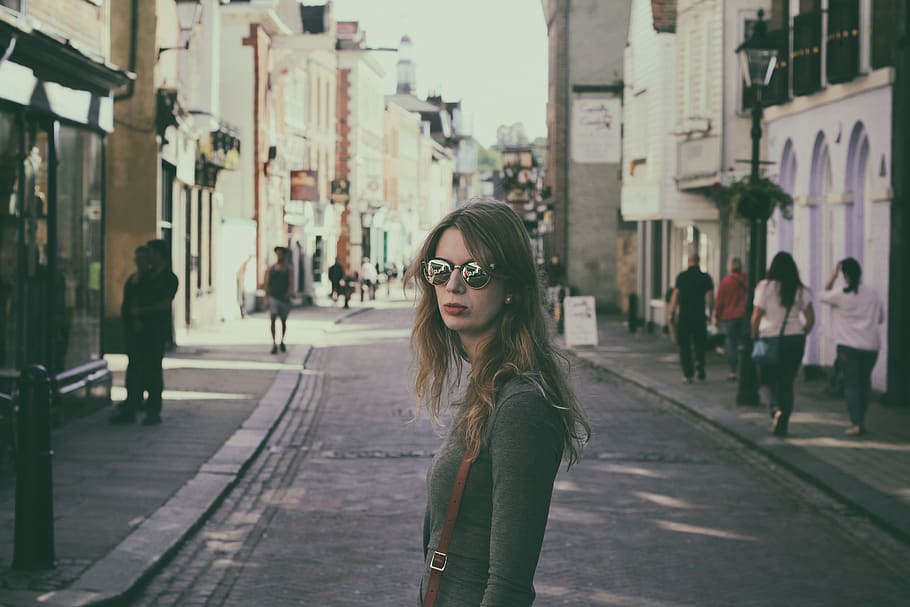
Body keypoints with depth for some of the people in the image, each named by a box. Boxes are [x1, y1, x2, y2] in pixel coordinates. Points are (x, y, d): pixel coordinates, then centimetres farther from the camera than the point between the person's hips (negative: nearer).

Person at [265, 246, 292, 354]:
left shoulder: (288, 270, 4)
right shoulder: (270, 269, 4)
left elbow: (290, 284, 1)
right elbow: (267, 284, 4)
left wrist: (288, 293, -17)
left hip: (284, 297, 1)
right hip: (273, 297, -1)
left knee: (284, 321, 11)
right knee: (272, 319, -13)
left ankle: (282, 342, 29)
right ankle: (274, 344, -14)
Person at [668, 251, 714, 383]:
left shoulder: (682, 276, -3)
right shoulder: (705, 277, 0)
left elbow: (675, 295, -5)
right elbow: (710, 297, -2)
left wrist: (672, 312, -1)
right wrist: (710, 313, 7)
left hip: (684, 315, -1)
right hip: (699, 315, 1)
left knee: (684, 345, 6)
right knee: (700, 343, 13)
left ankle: (687, 373, 4)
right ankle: (699, 364, -11)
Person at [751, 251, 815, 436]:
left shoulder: (764, 286, -6)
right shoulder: (800, 290, 4)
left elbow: (757, 315, -9)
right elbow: (810, 318, 1)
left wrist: (754, 335, 4)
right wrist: (802, 334, 15)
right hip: (794, 339, 3)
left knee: (767, 380, 9)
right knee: (787, 383, 10)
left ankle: (776, 409, -19)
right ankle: (782, 425, 12)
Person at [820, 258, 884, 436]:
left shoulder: (840, 295, -9)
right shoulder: (873, 294, 2)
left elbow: (823, 296, 10)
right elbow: (881, 318, 11)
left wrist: (833, 276, 11)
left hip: (848, 347, -4)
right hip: (871, 346, 4)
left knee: (851, 384, 0)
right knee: (864, 382, 17)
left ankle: (856, 424, -8)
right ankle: (861, 420, 24)